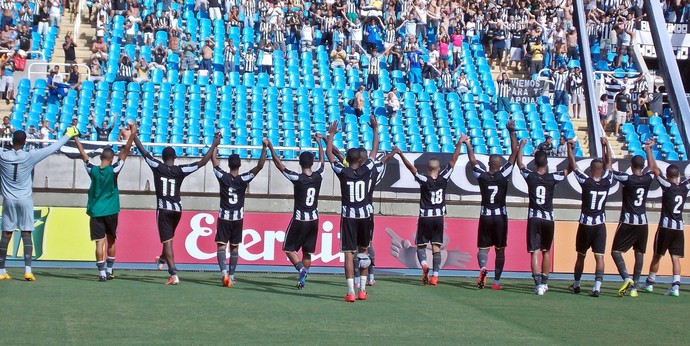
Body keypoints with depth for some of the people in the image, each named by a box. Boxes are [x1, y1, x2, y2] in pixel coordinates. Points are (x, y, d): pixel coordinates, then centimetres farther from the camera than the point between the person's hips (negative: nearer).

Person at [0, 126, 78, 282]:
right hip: (25, 200, -1)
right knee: (26, 234, -1)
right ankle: (28, 270, -9)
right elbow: (52, 148, -4)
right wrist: (68, 135, 7)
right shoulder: (30, 156, -9)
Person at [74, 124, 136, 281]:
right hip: (111, 211, 0)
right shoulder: (113, 170, -8)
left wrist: (75, 138, 16)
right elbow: (125, 152, -9)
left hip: (96, 212, 0)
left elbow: (83, 154, 7)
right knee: (111, 241, 16)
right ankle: (109, 271, 23)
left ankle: (102, 273, -9)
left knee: (99, 242, -3)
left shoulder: (93, 170, -4)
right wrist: (133, 134, -8)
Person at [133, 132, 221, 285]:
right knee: (168, 238, 26)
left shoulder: (157, 167, -5)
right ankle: (162, 260, 50)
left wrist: (134, 135, 11)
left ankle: (174, 275, -16)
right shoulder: (180, 170, -3)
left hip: (163, 209, -3)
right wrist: (214, 145, 2)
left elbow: (143, 151, 1)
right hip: (177, 209, 3)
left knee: (167, 241, -6)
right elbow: (202, 162, -3)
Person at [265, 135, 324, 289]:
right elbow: (322, 160, 16)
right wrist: (319, 143, 30)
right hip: (314, 219, 4)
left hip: (300, 220, -4)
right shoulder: (318, 176, -3)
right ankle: (303, 279, 8)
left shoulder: (297, 178, -15)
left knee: (289, 248, 7)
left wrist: (270, 147, -1)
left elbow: (279, 164, -9)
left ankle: (301, 268, -17)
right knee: (307, 252, 12)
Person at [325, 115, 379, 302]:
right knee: (363, 251, 16)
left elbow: (329, 153, 6)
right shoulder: (366, 170, -3)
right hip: (364, 215, 2)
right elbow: (374, 151, 9)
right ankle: (362, 290, 17)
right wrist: (375, 130, 18)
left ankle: (351, 292, -11)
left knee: (349, 253, -4)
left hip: (348, 216, -2)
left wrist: (331, 134, 16)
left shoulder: (342, 172, -6)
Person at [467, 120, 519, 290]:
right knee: (500, 249, 8)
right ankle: (496, 281, 7)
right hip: (500, 216, -1)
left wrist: (468, 145, 20)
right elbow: (514, 153, -8)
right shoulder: (504, 175, -9)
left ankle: (482, 267, -25)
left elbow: (473, 160, 8)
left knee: (483, 247, 7)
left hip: (485, 216, 1)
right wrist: (512, 132, -7)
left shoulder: (482, 176, -6)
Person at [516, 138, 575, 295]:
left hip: (534, 218, -1)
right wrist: (570, 150, 7)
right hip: (548, 219, 1)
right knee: (546, 251, 16)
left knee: (535, 251, -5)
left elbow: (519, 163, 14)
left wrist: (521, 146, 25)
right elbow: (572, 168, 5)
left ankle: (538, 283, -18)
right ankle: (544, 282, 23)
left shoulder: (530, 176, -5)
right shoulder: (553, 178, -6)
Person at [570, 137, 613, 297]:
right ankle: (597, 286, -15)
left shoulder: (586, 181, -12)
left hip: (585, 224, -1)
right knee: (599, 256, -2)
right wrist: (606, 145, 15)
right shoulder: (607, 182, -5)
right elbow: (608, 162, 8)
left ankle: (576, 285, 26)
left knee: (581, 255, 13)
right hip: (600, 224, 1)